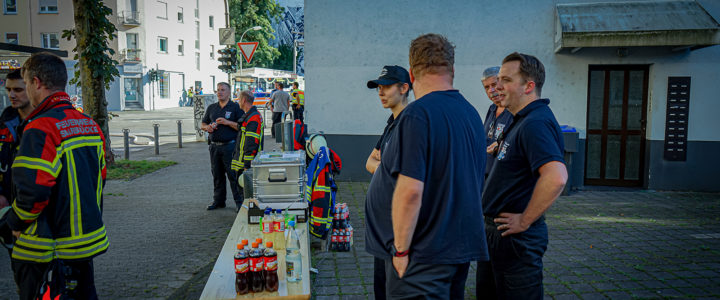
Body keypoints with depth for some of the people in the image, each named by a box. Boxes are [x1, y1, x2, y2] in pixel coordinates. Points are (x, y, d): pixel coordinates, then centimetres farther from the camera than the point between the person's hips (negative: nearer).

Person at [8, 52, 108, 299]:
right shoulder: (91, 125, 6)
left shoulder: (40, 128, -19)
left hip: (47, 252, -7)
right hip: (88, 241, 8)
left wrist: (16, 223, -6)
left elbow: (32, 190, -24)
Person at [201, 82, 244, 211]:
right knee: (217, 175, 11)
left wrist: (228, 122, -18)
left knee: (233, 174, -4)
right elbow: (203, 124, 21)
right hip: (214, 146, 5)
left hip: (230, 146, -5)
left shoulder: (236, 107, 0)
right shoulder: (211, 107, 15)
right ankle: (218, 200, 22)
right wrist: (207, 127, -2)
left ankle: (239, 202, 2)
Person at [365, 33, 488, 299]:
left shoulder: (417, 115, -19)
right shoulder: (472, 113, 10)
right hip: (462, 246, 9)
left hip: (425, 256, -9)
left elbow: (410, 190, -26)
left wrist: (401, 250, -15)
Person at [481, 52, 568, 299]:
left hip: (516, 237, -10)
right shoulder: (522, 120, 14)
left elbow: (556, 177, -35)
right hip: (501, 232, 10)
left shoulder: (536, 123, -21)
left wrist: (525, 221, -26)